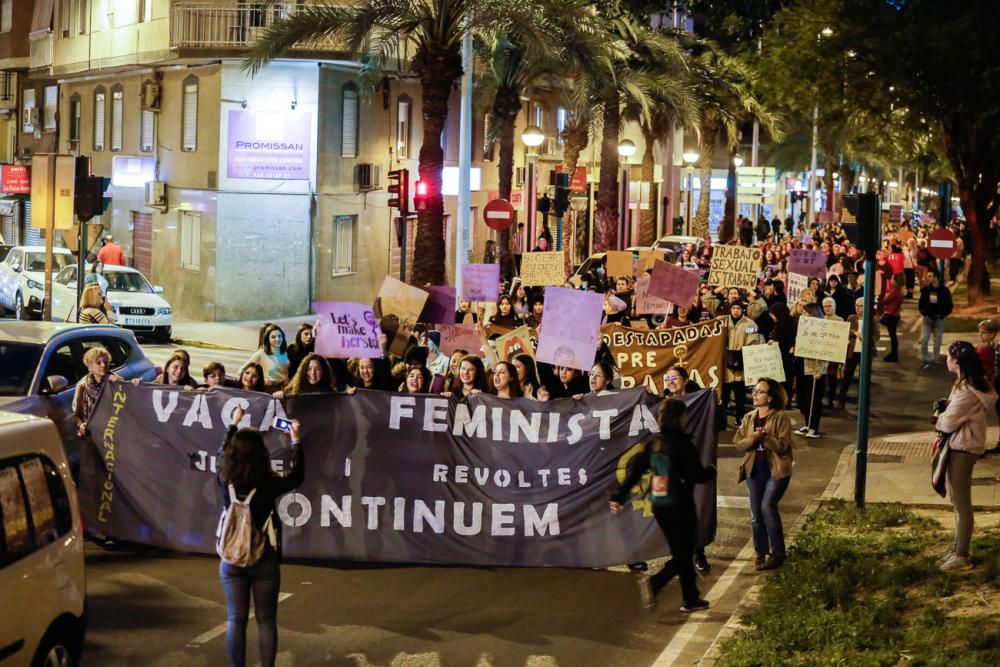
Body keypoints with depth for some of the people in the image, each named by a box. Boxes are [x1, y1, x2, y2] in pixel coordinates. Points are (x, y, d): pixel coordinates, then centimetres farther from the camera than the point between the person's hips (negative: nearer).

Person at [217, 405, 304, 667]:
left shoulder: (224, 480, -9)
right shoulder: (268, 483, -17)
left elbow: (223, 453, 12)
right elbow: (297, 476, 0)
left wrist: (233, 424, 25)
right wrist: (296, 442, 9)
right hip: (264, 560, -2)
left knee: (235, 619, 9)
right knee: (266, 620, 8)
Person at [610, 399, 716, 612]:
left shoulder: (654, 443, 3)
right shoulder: (683, 444, -15)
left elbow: (634, 469, 0)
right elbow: (696, 475, -15)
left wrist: (619, 496, 3)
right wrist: (712, 471, 6)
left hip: (659, 507, 7)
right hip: (680, 507, -7)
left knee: (681, 553, 18)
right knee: (684, 554, 3)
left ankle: (691, 599, 23)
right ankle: (654, 582, -20)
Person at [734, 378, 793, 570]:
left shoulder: (781, 417, -8)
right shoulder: (749, 417, 9)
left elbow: (782, 444, -14)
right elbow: (738, 441, 4)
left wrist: (764, 438, -26)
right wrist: (751, 440, -16)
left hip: (776, 470, -6)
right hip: (754, 469, 6)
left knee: (768, 507, -19)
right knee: (756, 515, 6)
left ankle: (777, 552, -6)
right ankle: (761, 554, 19)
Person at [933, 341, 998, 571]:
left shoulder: (966, 390, -23)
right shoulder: (974, 382, 8)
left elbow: (949, 422, -19)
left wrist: (938, 419, 1)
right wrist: (945, 411, -2)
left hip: (963, 447, -10)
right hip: (961, 444, 10)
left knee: (961, 502, -2)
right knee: (957, 500, 17)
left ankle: (962, 557, 4)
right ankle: (958, 550, 25)